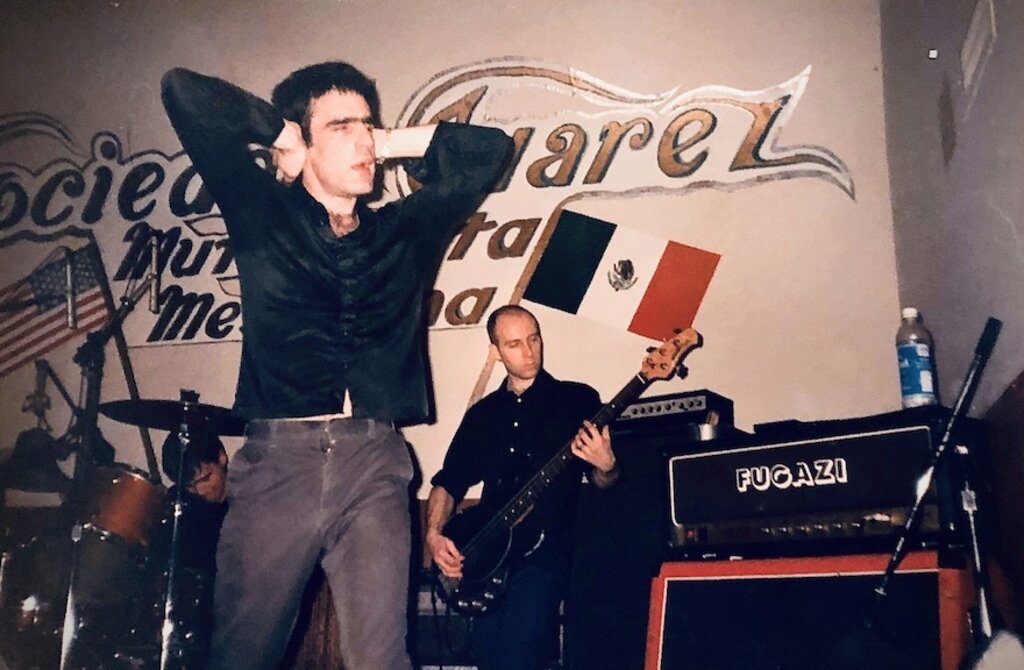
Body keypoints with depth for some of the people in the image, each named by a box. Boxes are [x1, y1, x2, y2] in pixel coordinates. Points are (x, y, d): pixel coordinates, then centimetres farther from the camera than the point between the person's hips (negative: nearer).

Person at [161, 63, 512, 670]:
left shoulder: (407, 228, 16)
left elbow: (490, 149, 19)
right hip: (278, 458, -1)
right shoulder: (263, 212, 9)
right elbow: (185, 92, 4)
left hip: (375, 463, 1)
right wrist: (282, 134, 12)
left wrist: (393, 142, 16)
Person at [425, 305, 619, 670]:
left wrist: (605, 466, -18)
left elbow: (603, 482, 4)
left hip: (546, 549, -4)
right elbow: (448, 482, 17)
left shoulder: (577, 398, 4)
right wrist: (434, 533, 1)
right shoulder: (482, 414, 15)